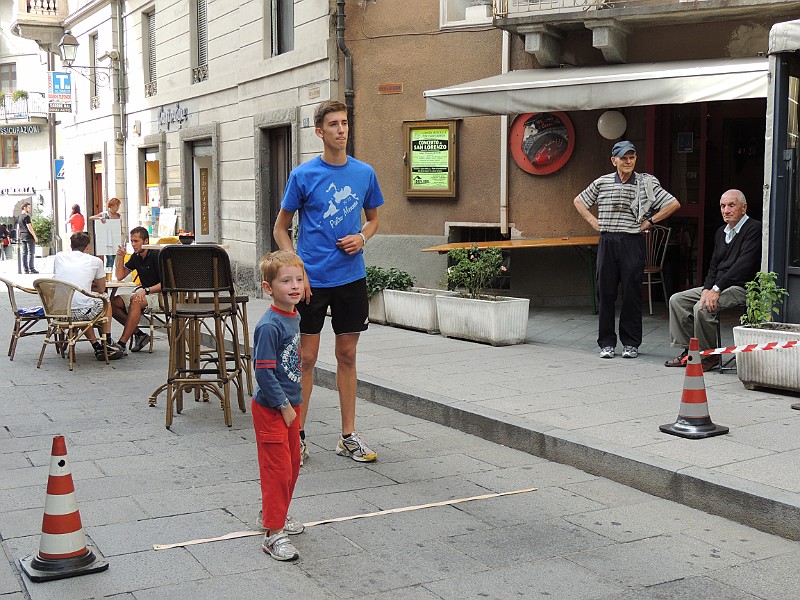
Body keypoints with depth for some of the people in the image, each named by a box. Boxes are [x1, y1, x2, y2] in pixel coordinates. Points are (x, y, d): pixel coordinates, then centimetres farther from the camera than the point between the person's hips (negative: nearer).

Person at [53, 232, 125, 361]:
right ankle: (108, 344, 34)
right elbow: (101, 289, 18)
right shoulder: (96, 261, 7)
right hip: (82, 311, -3)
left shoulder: (59, 257, 14)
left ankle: (97, 348, 29)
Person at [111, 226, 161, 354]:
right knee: (113, 302, -12)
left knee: (135, 301, -37)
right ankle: (139, 334, -8)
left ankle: (122, 343, -37)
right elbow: (120, 277, 14)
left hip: (160, 294, -8)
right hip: (144, 293, 8)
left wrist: (146, 290, -31)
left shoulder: (156, 255, -13)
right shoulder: (136, 257, 10)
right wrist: (120, 258, 0)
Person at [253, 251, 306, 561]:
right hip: (271, 408, -9)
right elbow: (263, 372, -23)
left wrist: (293, 402, 15)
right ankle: (273, 533, 3)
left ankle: (274, 512, 38)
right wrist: (284, 406, -17)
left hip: (289, 404, 9)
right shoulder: (269, 326, -22)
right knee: (278, 469, -5)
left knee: (292, 464, 19)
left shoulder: (294, 318, 5)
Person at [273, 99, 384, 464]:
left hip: (351, 278, 3)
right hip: (312, 280, -3)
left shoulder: (364, 173, 5)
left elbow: (373, 218, 19)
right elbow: (280, 229, 2)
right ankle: (297, 436, 12)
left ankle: (348, 437, 19)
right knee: (306, 358, 1)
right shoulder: (303, 175, -4)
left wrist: (362, 237, -4)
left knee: (347, 356, 10)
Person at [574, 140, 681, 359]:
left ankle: (631, 343, 10)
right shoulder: (602, 183, 8)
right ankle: (607, 343, 11)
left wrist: (650, 221, -1)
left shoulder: (646, 183, 2)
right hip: (607, 242, 2)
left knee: (631, 293, 1)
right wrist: (593, 221, 9)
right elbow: (578, 201, 21)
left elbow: (674, 204, 2)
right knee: (606, 292, 3)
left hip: (632, 242, -2)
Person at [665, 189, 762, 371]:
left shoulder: (754, 229, -11)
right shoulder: (721, 232, 16)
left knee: (702, 308, -30)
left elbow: (743, 265, -22)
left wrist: (717, 289, -24)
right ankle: (688, 350, 1)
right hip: (718, 286, 9)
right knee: (676, 300, 0)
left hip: (741, 288, -9)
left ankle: (709, 355, -11)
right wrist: (707, 289, -4)